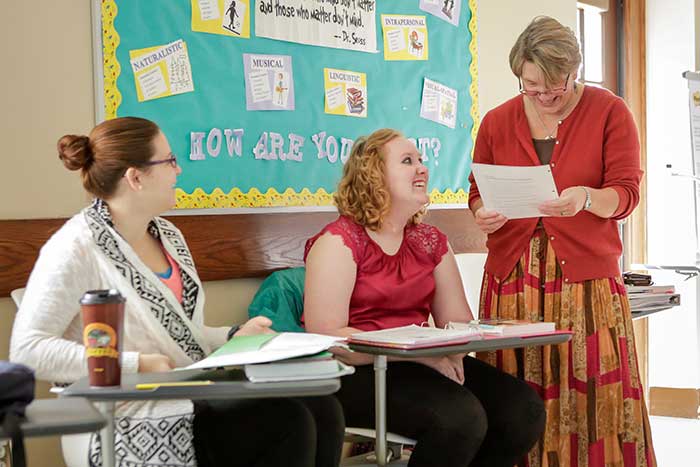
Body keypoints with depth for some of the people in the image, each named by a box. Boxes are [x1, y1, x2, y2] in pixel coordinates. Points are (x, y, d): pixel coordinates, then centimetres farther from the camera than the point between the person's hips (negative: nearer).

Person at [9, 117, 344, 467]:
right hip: (137, 427, -8)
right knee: (289, 423, -21)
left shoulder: (166, 235, 15)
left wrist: (235, 337, 4)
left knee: (321, 408, -13)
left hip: (194, 403, 8)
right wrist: (135, 365, -22)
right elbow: (28, 349, -18)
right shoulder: (77, 248, -11)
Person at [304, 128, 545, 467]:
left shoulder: (430, 241, 14)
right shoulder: (340, 241, -8)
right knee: (461, 417, -30)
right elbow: (326, 336, -18)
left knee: (524, 409, -12)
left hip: (424, 364, 7)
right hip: (357, 374, -7)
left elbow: (459, 321, 12)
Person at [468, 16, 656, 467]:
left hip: (586, 276, -2)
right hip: (512, 277, 2)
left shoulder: (610, 112, 2)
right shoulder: (497, 121, 9)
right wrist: (484, 214, -6)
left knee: (593, 397, -7)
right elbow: (477, 192, 17)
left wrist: (585, 199, -23)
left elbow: (626, 193, -3)